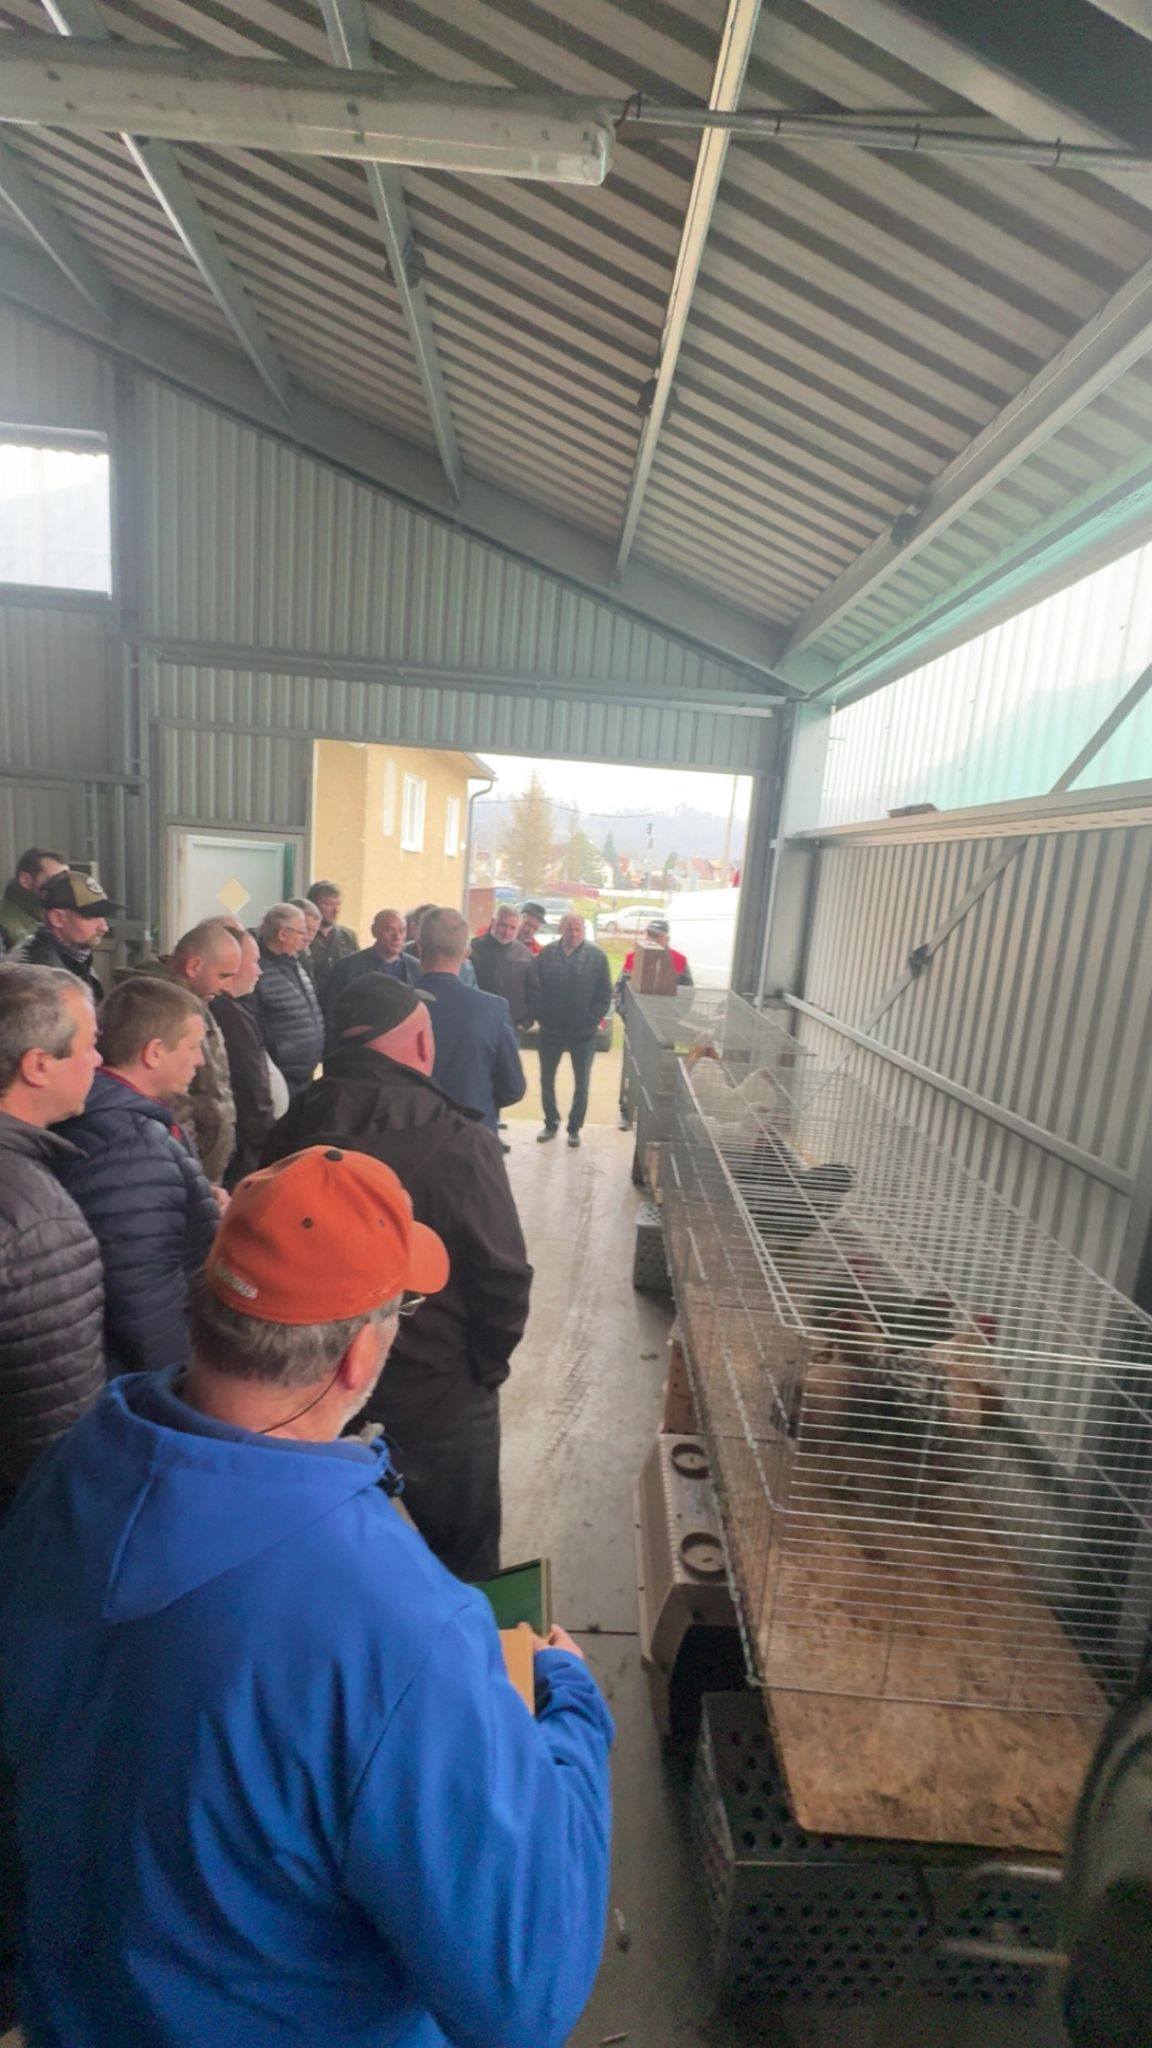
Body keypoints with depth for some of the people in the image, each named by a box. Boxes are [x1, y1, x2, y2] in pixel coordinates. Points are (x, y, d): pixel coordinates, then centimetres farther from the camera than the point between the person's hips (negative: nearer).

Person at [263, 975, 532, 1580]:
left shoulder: (292, 1130, -10)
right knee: (464, 1552, 21)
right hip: (440, 1390, -4)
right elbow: (503, 1276, -22)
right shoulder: (461, 1144, -27)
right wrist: (488, 1367, -4)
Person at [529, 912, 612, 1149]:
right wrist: (540, 1015, -6)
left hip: (583, 1033, -1)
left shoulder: (597, 957, -5)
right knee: (546, 1079, 12)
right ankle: (551, 1123, 30)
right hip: (550, 1030, 2)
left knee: (581, 1083, 9)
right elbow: (534, 988, 2)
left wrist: (592, 1020, -11)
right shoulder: (546, 954, 0)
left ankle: (575, 1128, 24)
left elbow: (605, 993, -5)